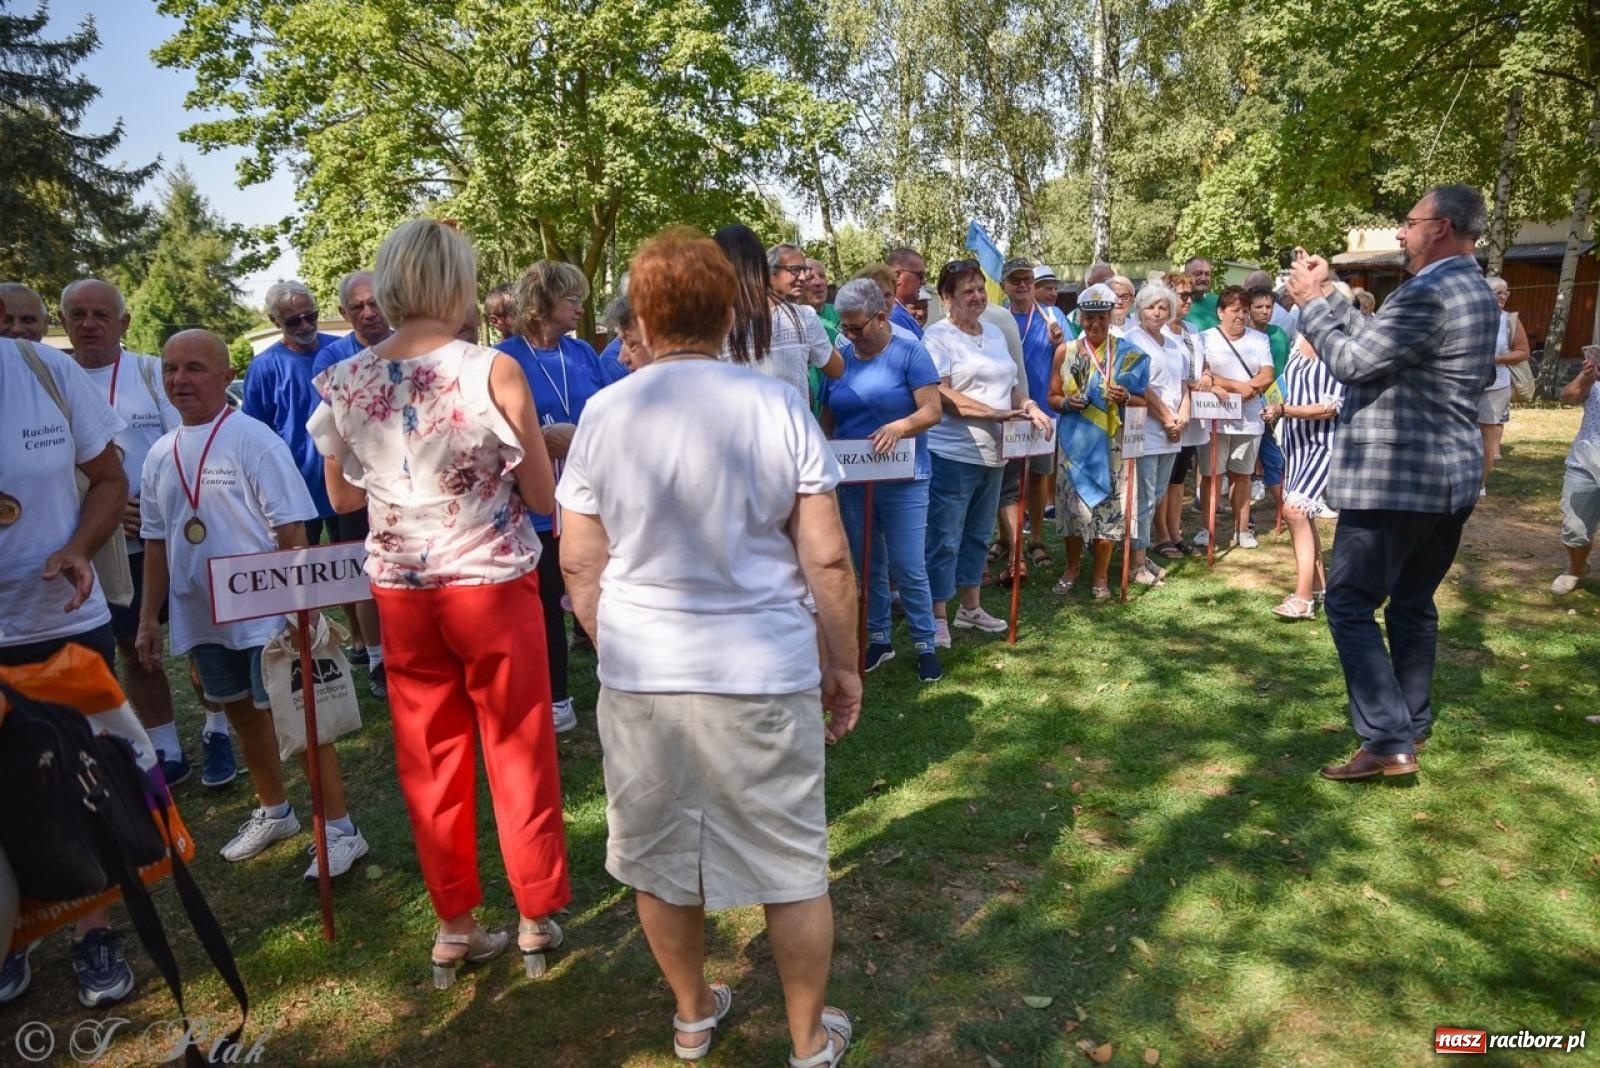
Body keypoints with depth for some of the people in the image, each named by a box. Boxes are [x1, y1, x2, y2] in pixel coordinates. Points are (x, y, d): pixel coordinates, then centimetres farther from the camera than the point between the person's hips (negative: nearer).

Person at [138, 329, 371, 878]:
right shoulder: (161, 455, 8)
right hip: (201, 614, 7)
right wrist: (149, 618, 13)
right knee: (242, 712, 19)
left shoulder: (253, 439, -11)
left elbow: (292, 531, -13)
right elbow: (156, 541, 14)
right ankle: (273, 811, 37)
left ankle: (339, 828, 8)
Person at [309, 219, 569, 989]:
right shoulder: (493, 371, -15)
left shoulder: (343, 383, -2)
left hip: (401, 591, 4)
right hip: (492, 586, -3)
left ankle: (453, 927, 28)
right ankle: (537, 919, 25)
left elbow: (343, 497, 11)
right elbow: (543, 498, -10)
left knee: (430, 762, 16)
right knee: (519, 753, 11)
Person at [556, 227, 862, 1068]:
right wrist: (842, 664, 6)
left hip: (640, 677, 2)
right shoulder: (777, 406, -6)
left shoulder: (605, 414, -2)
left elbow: (578, 564, 2)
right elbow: (826, 559, -7)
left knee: (660, 863, 21)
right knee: (791, 869, 15)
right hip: (764, 674, -1)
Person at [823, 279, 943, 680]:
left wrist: (899, 427, -32)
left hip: (903, 480, -4)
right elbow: (827, 419, 10)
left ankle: (925, 645, 14)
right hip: (852, 480, 5)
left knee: (909, 569, -2)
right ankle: (877, 639, 27)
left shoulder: (910, 353, -6)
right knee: (869, 567, 14)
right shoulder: (840, 358, 7)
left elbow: (932, 411, -13)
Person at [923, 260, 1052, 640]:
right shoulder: (938, 336, -9)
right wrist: (997, 413, -23)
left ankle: (970, 607, 29)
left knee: (978, 535, 16)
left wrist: (1027, 405, -3)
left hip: (993, 453, 8)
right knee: (945, 539, -2)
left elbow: (1011, 382, 19)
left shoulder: (995, 332, 14)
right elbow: (941, 395, -19)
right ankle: (937, 617, 8)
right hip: (952, 454, -8)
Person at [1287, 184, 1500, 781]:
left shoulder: (1430, 294, -18)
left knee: (1349, 604, -5)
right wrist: (1327, 294, 12)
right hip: (1450, 475, 10)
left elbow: (1351, 361, -19)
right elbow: (1375, 340, 14)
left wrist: (1311, 301, -7)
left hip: (1394, 479, -10)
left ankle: (1389, 742, -4)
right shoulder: (1474, 292, 14)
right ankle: (1411, 723, 28)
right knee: (1413, 602, 18)